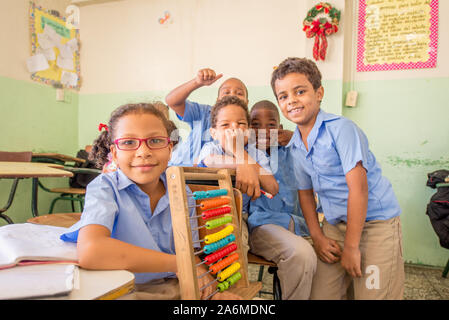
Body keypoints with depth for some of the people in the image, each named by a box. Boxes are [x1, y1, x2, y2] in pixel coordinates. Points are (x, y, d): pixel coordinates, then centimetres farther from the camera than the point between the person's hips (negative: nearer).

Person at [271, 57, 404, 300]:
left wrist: (351, 246, -19)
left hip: (376, 220, -5)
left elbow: (358, 186, -21)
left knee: (371, 294, -3)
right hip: (335, 224, 6)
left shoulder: (341, 128, -17)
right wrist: (318, 237, 1)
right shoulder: (294, 147, 4)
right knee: (320, 294, 5)